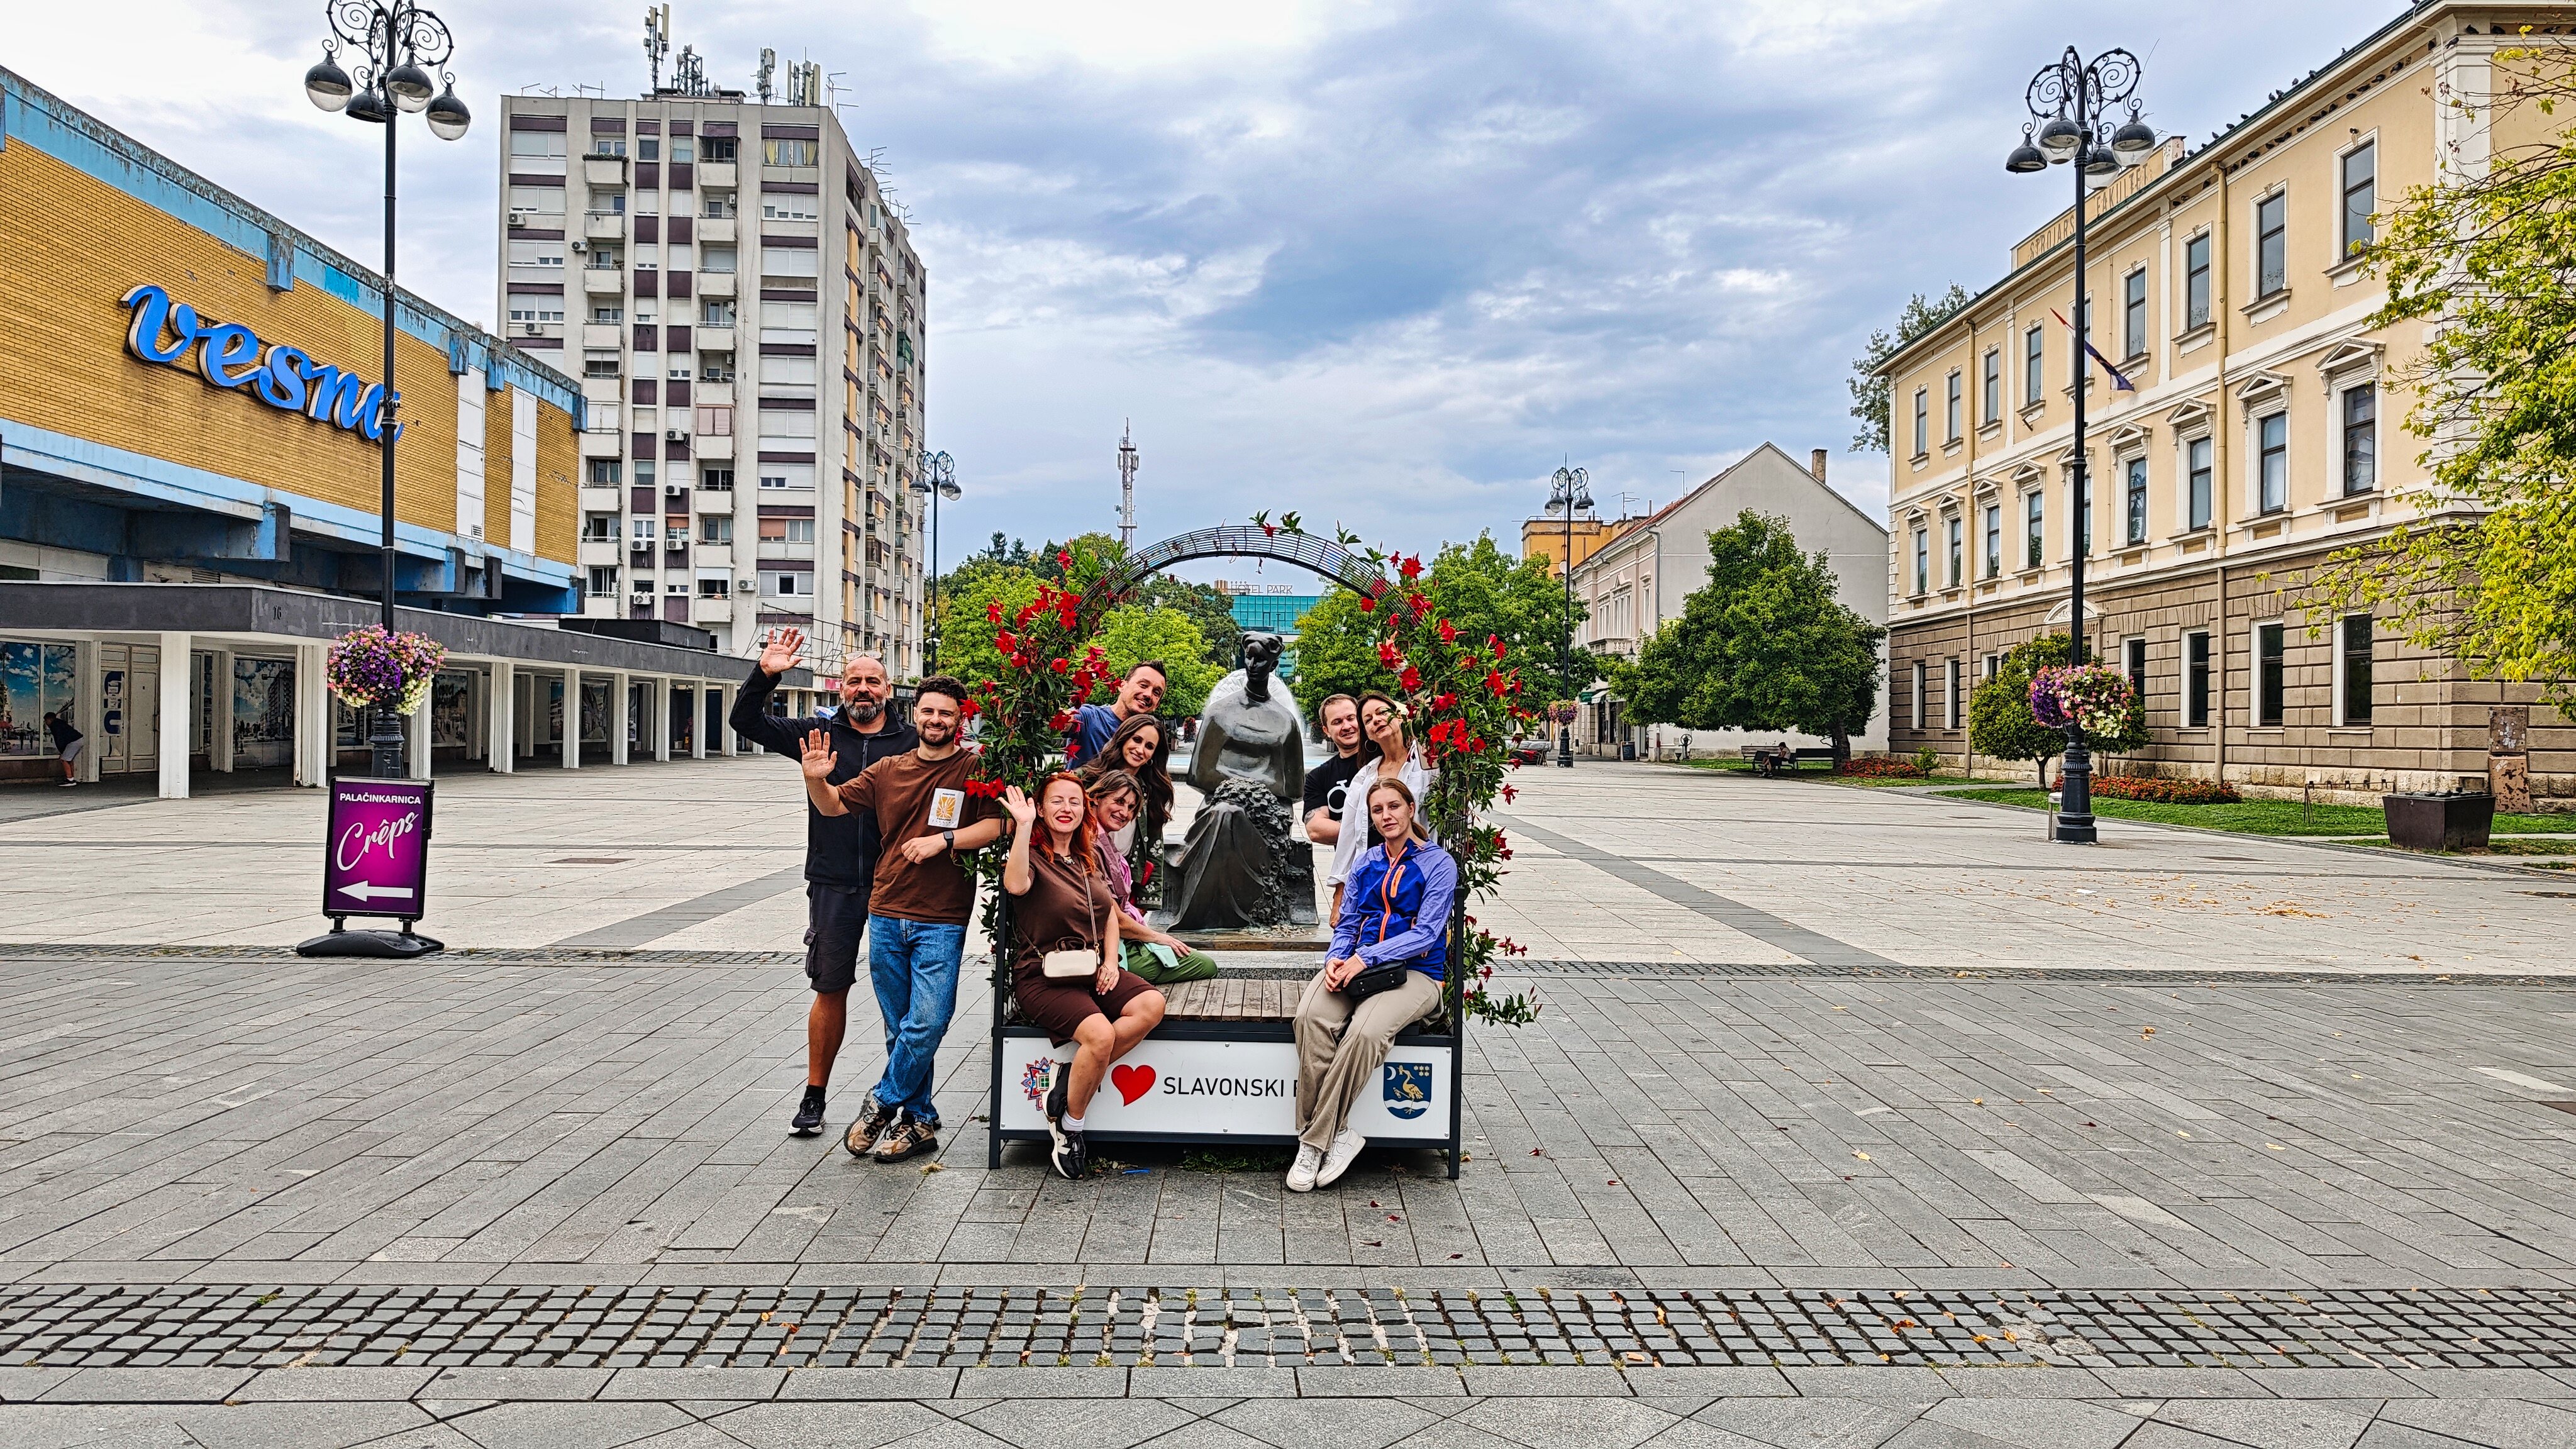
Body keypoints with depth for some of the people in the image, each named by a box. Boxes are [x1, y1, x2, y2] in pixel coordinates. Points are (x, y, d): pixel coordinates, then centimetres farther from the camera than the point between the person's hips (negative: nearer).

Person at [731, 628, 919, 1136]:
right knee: (830, 989, 8)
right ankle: (814, 1096, 19)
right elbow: (746, 721, 6)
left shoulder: (911, 741, 2)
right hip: (833, 884, 1)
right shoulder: (819, 732, 7)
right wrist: (764, 674, -8)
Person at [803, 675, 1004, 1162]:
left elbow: (996, 825, -10)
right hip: (886, 916, 4)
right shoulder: (888, 771, 11)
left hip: (942, 922, -4)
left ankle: (882, 1104, 8)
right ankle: (919, 1123, 20)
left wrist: (944, 839, -19)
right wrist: (816, 779, -9)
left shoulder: (975, 769, -1)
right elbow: (833, 805, 11)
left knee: (927, 1023, -12)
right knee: (900, 1030, 10)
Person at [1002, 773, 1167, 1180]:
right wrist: (1023, 825, -28)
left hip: (1091, 970, 7)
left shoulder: (1089, 857, 16)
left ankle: (1073, 1078, -11)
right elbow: (1016, 885, -29)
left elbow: (1110, 913, 21)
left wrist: (1110, 962, 5)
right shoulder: (1034, 856, -5)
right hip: (1043, 978, -6)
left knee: (1152, 1005, -21)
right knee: (1101, 1035, -30)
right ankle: (1069, 1127, -7)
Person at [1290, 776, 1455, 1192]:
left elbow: (1426, 933, -7)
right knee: (1311, 1017, -31)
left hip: (1414, 972, -4)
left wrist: (1366, 958, -18)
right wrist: (1336, 959, -7)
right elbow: (1346, 924, 17)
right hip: (1355, 965, 4)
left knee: (1365, 1032, -36)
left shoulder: (1438, 863, 2)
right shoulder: (1366, 864, 19)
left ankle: (1315, 1141, -23)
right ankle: (1336, 1133, -24)